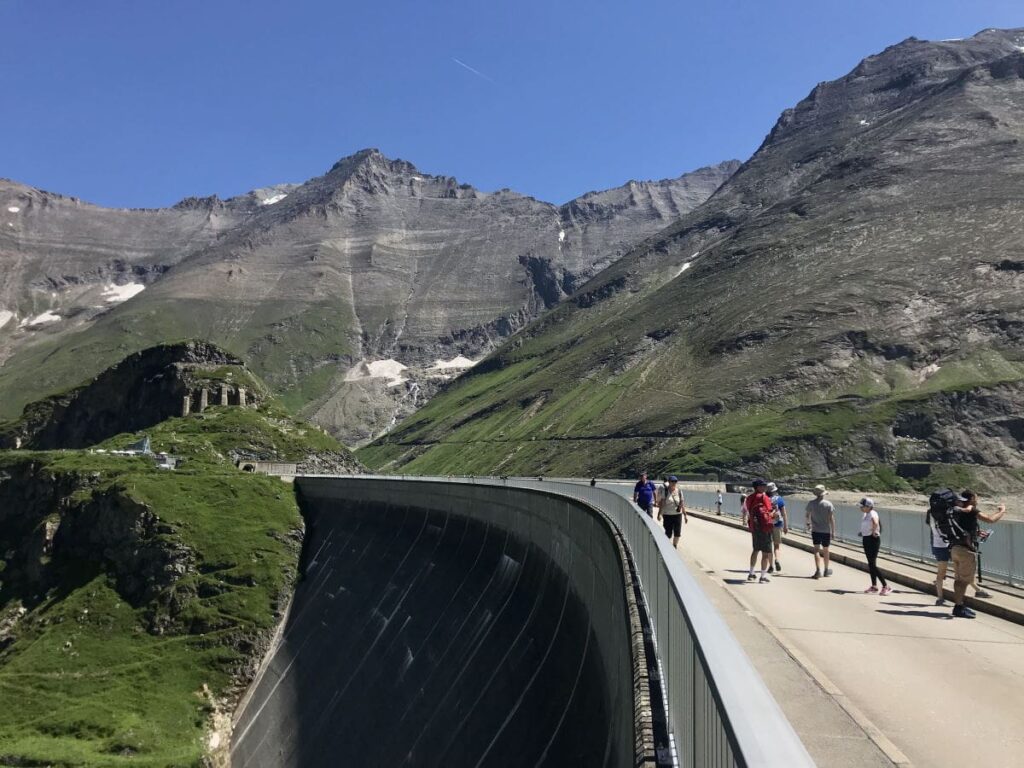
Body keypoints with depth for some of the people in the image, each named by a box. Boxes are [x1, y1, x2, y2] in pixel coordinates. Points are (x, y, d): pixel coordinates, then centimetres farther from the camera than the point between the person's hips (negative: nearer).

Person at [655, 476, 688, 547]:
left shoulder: (679, 491, 3)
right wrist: (659, 514, -14)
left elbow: (682, 504, 6)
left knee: (677, 533, 2)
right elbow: (661, 502, -7)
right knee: (668, 534, -4)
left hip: (678, 515, 3)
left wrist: (685, 514, 4)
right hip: (667, 515, -3)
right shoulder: (664, 490, -4)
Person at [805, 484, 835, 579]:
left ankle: (818, 570, -10)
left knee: (816, 550, 1)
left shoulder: (811, 503, -4)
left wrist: (808, 523, 28)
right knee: (825, 550, 13)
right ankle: (826, 570, 27)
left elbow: (807, 515, 9)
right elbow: (831, 519, -10)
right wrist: (833, 531, -3)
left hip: (815, 530, 1)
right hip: (826, 530, 0)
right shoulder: (828, 504, -10)